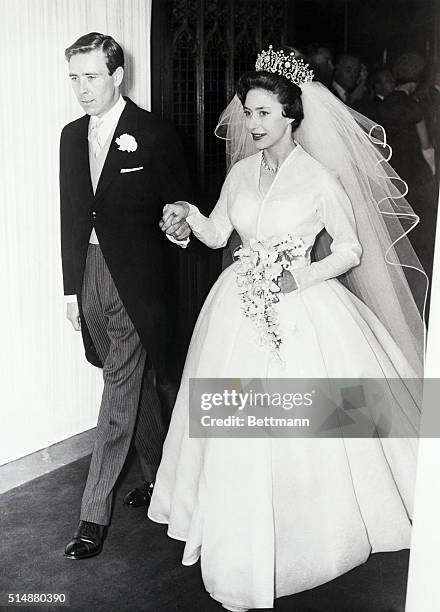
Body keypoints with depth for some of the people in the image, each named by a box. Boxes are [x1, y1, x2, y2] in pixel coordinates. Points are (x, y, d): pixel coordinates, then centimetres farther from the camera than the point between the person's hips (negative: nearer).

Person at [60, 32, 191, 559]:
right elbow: (72, 215, 12)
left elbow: (178, 205, 3)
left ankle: (94, 513, 5)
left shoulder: (153, 133, -7)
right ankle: (158, 475, 34)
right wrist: (72, 287, 11)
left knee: (120, 390, -3)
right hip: (91, 269, 6)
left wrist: (180, 223, -17)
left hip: (136, 274, -6)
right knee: (137, 383, 17)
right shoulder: (73, 135, 10)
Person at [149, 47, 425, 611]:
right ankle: (244, 545, 30)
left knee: (302, 430, 2)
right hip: (241, 310, 5)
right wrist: (188, 214, -6)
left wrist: (299, 276, -18)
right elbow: (216, 234, 14)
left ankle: (312, 531, 27)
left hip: (301, 310, -5)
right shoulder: (241, 172, 5)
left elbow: (351, 250, -5)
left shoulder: (319, 177, -10)